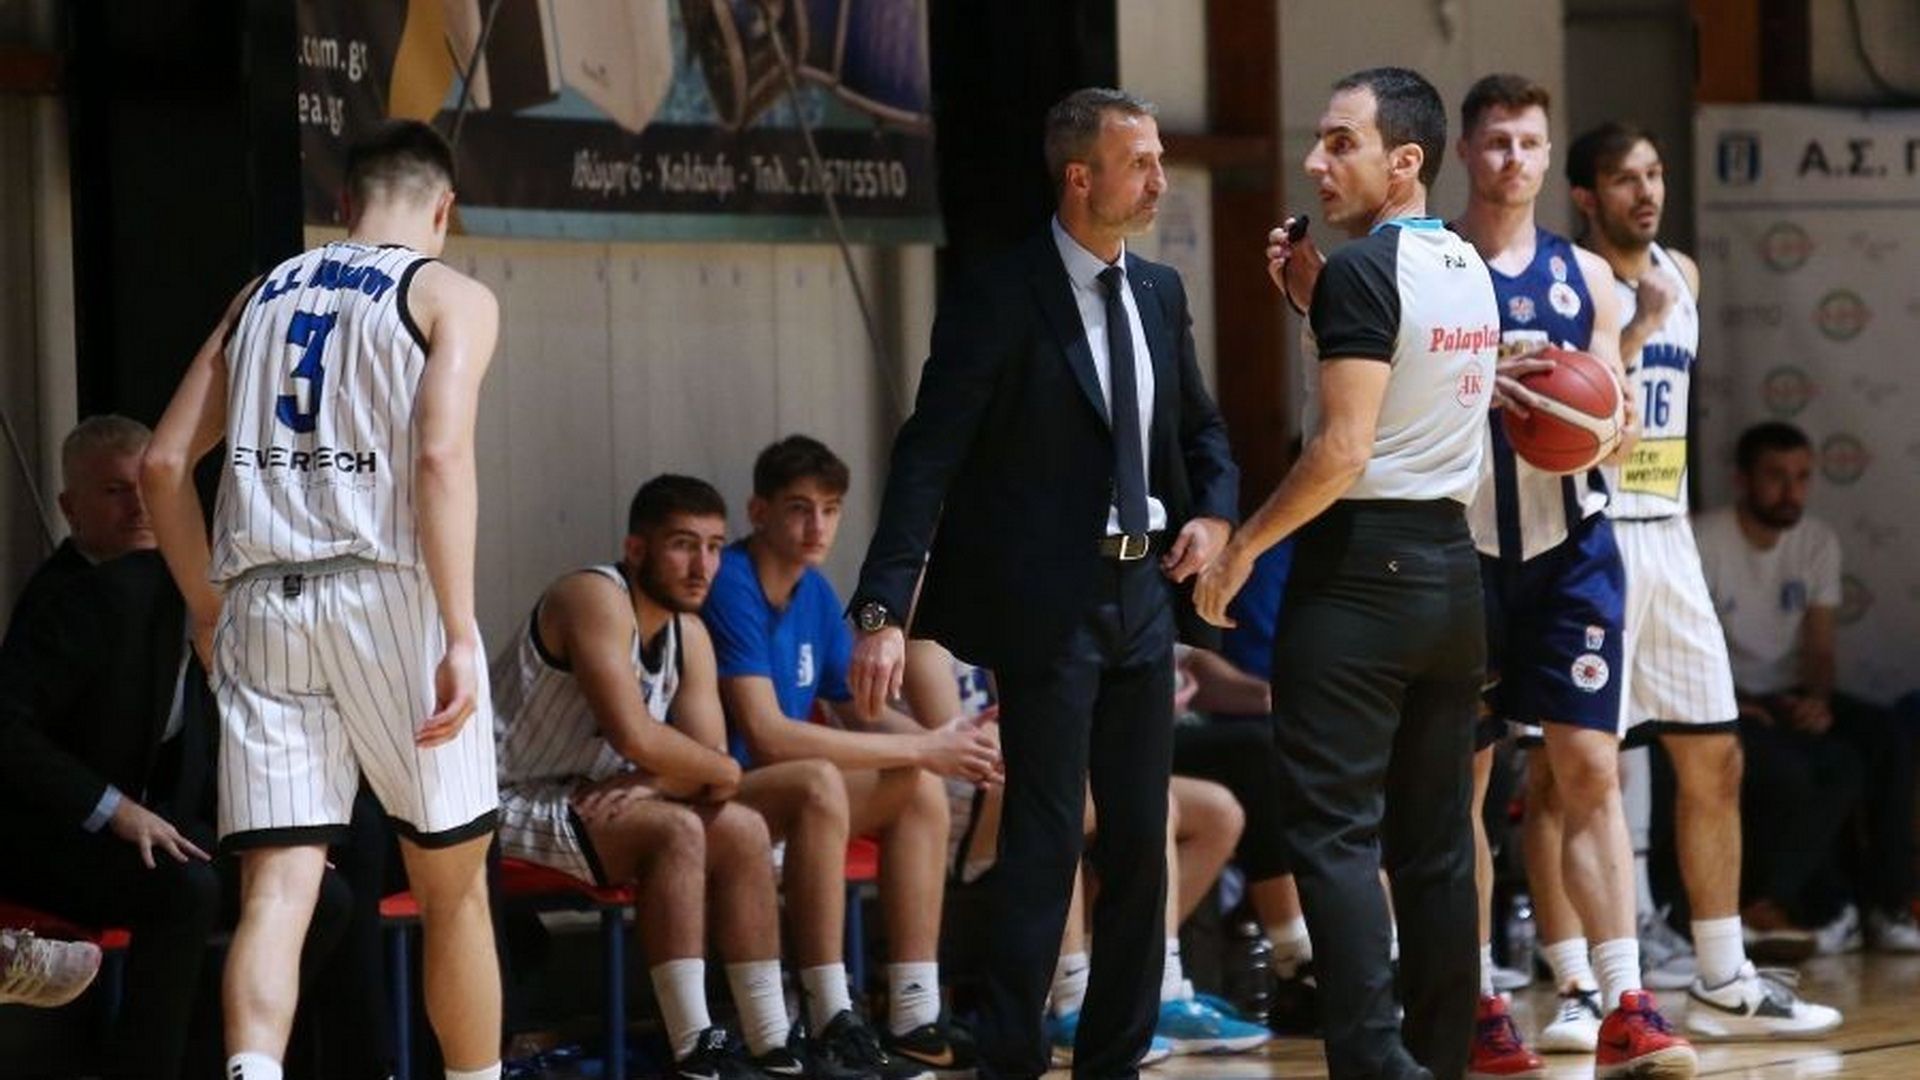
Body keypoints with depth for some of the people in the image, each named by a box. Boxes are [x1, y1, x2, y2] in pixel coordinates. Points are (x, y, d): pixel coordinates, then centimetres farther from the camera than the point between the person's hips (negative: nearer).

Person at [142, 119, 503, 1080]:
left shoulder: (263, 296, 18)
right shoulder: (452, 297, 4)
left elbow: (163, 465, 13)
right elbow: (442, 456, -12)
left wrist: (206, 606, 22)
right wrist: (460, 636, -15)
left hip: (261, 604, 3)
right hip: (388, 595, -3)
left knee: (276, 887, -4)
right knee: (452, 886, 12)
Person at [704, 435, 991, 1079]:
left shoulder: (815, 593, 10)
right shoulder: (730, 586, -18)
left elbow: (863, 715, 13)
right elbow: (767, 734, -26)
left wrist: (945, 748, -10)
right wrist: (920, 748, -22)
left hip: (770, 792, 9)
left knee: (920, 789, -2)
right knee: (817, 783, -33)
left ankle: (914, 1021, -7)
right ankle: (833, 1027, -32)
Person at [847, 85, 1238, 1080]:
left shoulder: (1159, 293, 10)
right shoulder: (1000, 299, -11)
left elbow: (1200, 427, 23)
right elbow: (929, 457, -16)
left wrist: (1213, 510, 1)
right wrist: (885, 611, -24)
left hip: (1144, 591, 7)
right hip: (1048, 603, -7)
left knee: (1139, 840, 10)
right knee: (1045, 839, -7)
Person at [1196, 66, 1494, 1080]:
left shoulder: (1362, 268, -13)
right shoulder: (1468, 269, 12)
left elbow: (1344, 449, -19)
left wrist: (1243, 547, -9)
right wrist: (1313, 300, 16)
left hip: (1359, 567, -8)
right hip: (1449, 562, 8)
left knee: (1335, 831, -8)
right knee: (1434, 839, 10)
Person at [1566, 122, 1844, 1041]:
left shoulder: (1682, 276, 12)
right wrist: (1639, 328, -22)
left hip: (1668, 534, 8)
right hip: (1595, 536, -8)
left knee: (1713, 759, 9)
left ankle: (1725, 984, 15)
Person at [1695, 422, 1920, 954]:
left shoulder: (1818, 541, 5)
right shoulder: (1704, 541, -12)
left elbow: (1819, 646, 4)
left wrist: (1818, 698, -17)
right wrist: (1729, 708, -24)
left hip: (1790, 693, 6)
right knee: (1782, 763, -36)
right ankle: (1792, 909, -16)